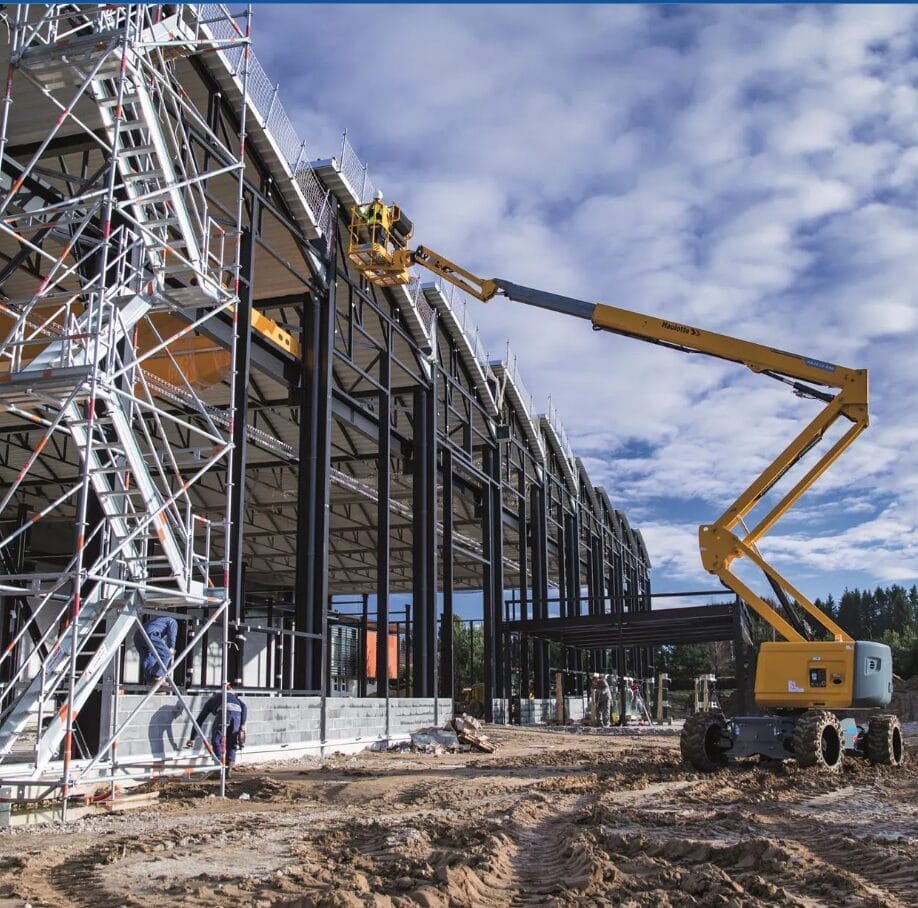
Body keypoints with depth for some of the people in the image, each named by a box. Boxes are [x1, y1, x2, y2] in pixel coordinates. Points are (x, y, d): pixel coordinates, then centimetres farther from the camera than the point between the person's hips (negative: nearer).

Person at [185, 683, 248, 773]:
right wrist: (242, 725, 12)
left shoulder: (211, 700, 36)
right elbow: (244, 706, 18)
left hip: (224, 712, -3)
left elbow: (199, 720, 38)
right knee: (232, 745, 19)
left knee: (216, 741, 11)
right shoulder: (234, 695, 39)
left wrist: (192, 739, 45)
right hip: (237, 713, 3)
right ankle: (228, 771, 19)